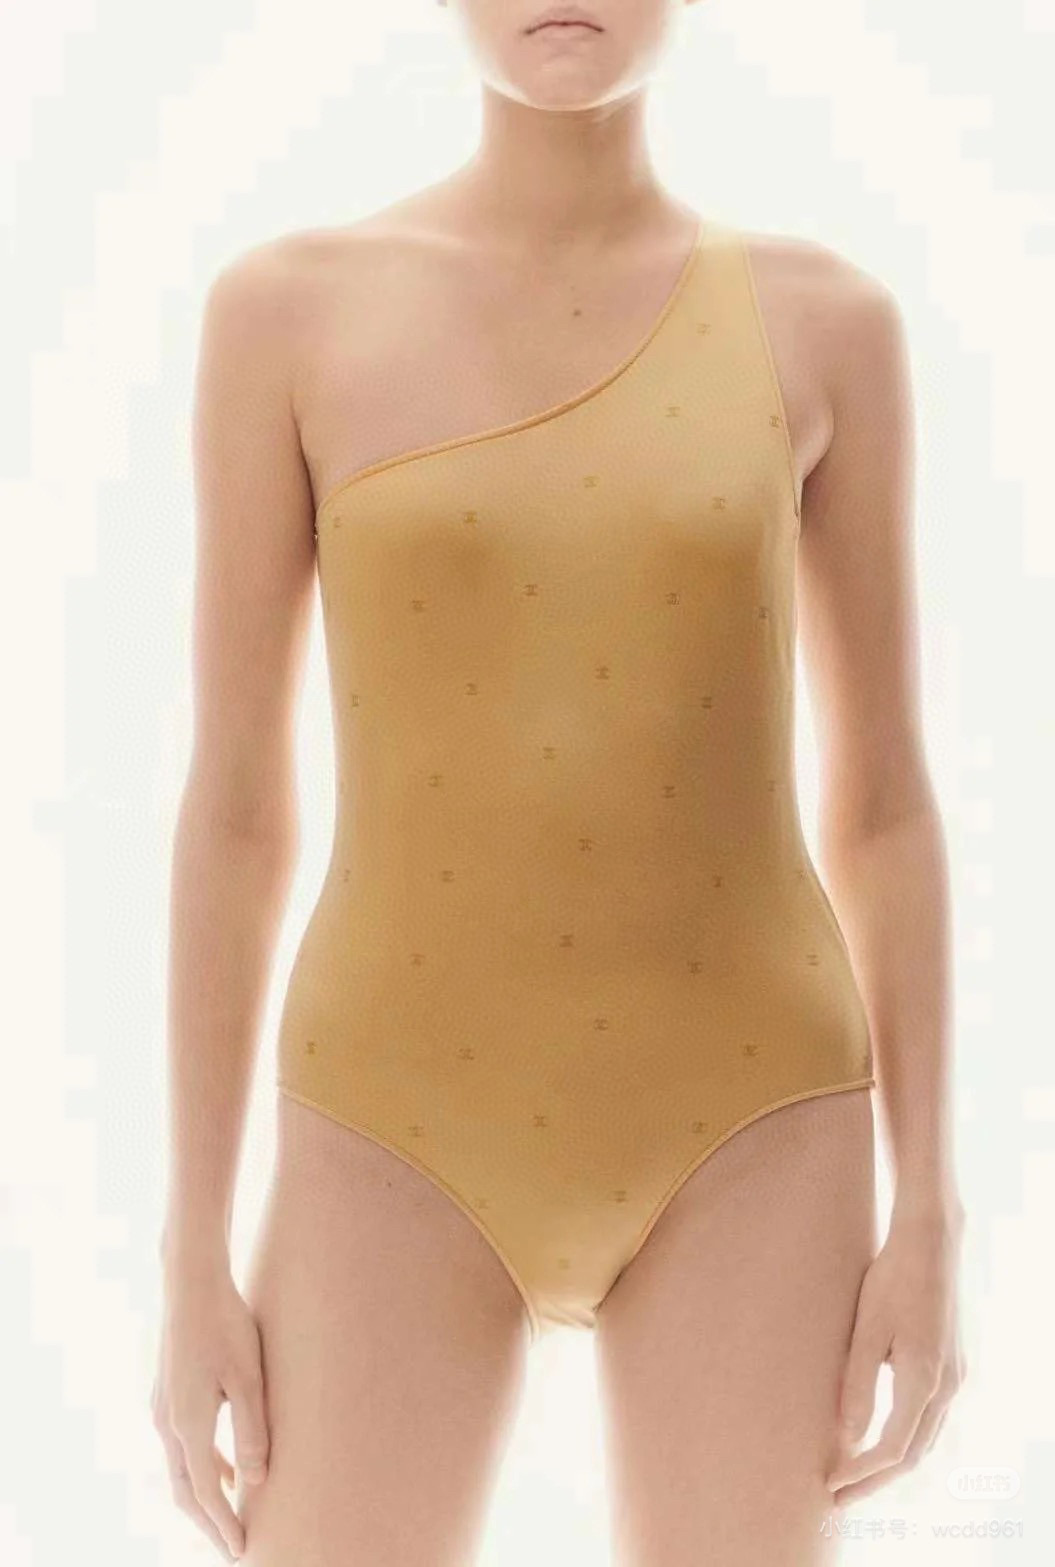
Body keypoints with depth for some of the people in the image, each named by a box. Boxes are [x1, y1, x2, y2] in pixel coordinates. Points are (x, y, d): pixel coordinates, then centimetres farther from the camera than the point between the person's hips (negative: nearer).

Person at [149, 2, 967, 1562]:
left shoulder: (825, 320, 3)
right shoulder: (288, 310, 1)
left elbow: (886, 797, 5)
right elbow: (233, 800, 0)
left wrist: (931, 1214, 0)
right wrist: (192, 1257, -2)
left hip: (738, 1116, 1)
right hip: (415, 1126, 0)